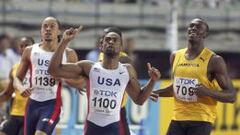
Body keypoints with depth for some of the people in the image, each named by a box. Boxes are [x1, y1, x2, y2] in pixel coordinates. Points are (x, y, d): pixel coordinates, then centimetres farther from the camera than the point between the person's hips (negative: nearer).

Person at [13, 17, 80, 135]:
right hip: (33, 103, 4)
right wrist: (21, 88, -14)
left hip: (52, 104, -4)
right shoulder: (30, 51, 6)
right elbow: (17, 78, 10)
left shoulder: (68, 54, 0)